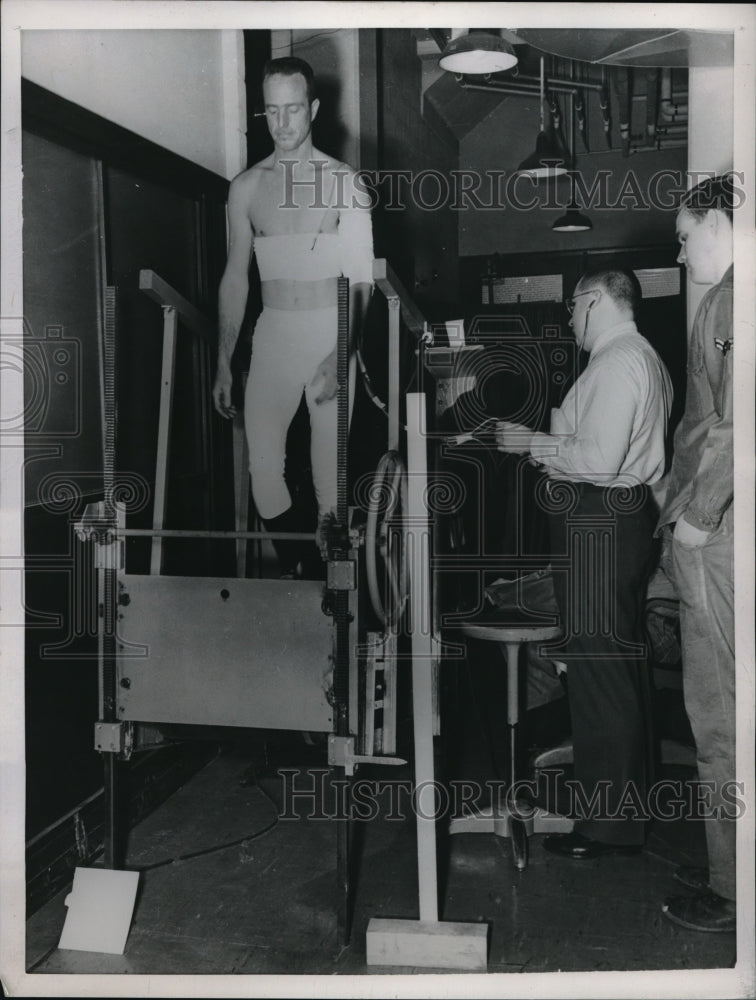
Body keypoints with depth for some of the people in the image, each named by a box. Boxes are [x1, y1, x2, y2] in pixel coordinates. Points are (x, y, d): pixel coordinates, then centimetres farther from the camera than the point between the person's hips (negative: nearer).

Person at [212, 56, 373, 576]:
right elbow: (236, 277, 12)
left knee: (330, 466, 0)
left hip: (331, 332, -2)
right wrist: (223, 363, 9)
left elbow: (361, 279, -5)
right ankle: (293, 562, 12)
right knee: (262, 465, -8)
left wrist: (340, 357, -17)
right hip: (272, 332, 2)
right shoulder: (246, 186, 8)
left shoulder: (343, 182, -2)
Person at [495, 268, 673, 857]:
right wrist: (551, 442, 15)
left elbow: (600, 459, -22)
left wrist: (531, 444, -10)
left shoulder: (616, 362, -13)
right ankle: (632, 802, 30)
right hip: (626, 516, 11)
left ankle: (608, 826, 4)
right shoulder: (645, 359, 20)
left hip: (597, 529, -11)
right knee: (625, 667, 17)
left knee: (597, 672, -5)